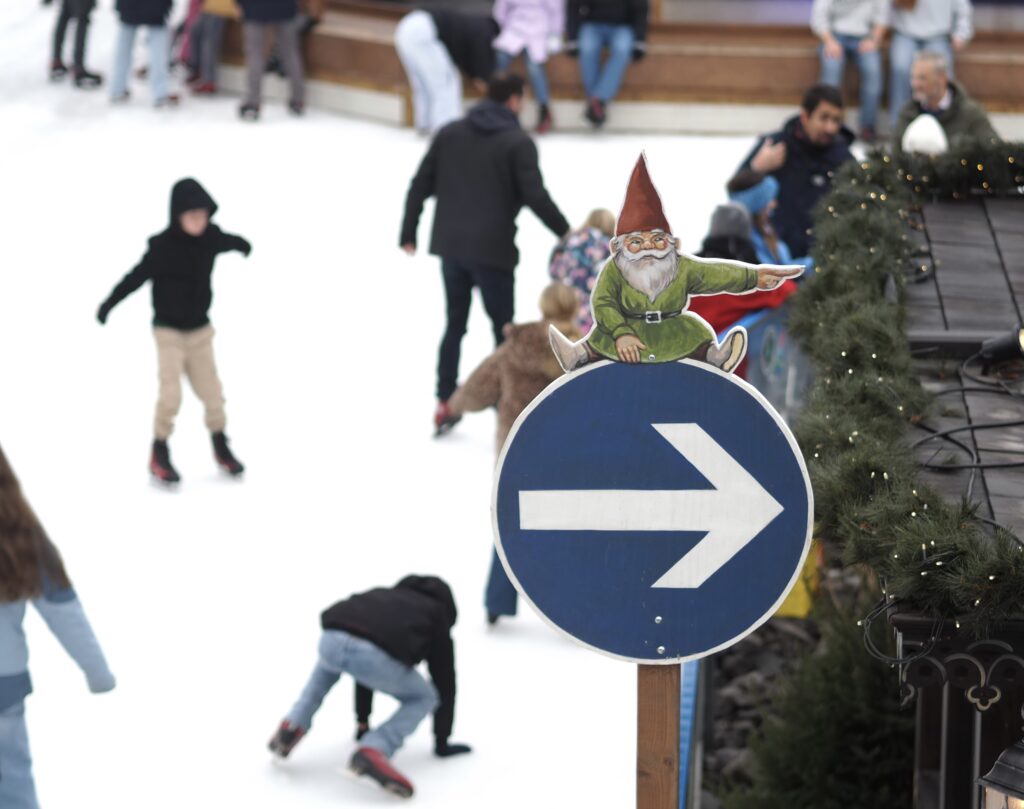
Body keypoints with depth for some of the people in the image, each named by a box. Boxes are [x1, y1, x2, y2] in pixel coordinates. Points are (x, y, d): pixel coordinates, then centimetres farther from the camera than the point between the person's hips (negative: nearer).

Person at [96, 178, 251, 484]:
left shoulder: (210, 238, -4)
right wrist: (109, 304, -32)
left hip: (200, 330, 5)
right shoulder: (163, 247, -20)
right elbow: (137, 277, -22)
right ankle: (159, 454, 6)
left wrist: (243, 246, 42)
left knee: (212, 392, 5)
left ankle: (221, 447, 26)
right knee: (171, 395, -12)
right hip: (169, 332, -5)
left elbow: (228, 241, 20)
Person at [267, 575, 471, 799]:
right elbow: (445, 681, 31)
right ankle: (373, 751, -2)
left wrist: (363, 723, 57)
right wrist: (442, 741, 39)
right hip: (375, 654, -5)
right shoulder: (437, 614, 31)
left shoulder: (382, 596, 43)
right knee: (423, 699, 22)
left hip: (331, 638, 5)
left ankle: (291, 727, 26)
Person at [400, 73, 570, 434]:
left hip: (450, 246, 5)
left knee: (455, 324, 18)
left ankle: (445, 403, 18)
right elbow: (536, 197, -14)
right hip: (493, 251, -5)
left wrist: (408, 232, 15)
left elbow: (420, 185, 6)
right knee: (503, 329, 7)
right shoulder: (518, 142, -8)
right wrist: (567, 234, -4)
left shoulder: (450, 133, 6)